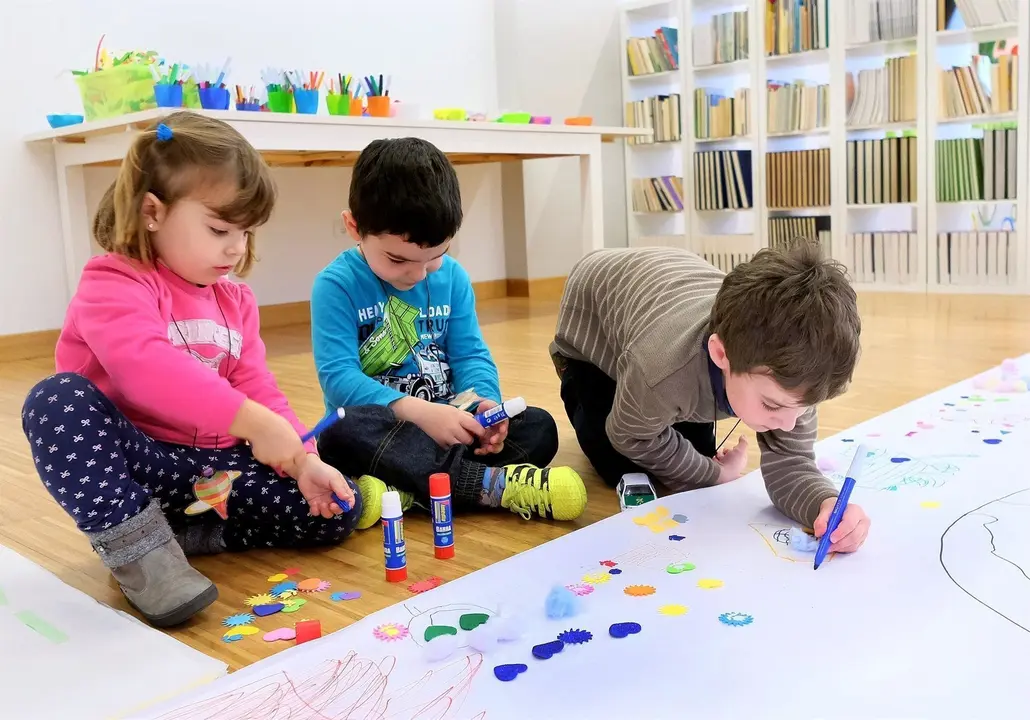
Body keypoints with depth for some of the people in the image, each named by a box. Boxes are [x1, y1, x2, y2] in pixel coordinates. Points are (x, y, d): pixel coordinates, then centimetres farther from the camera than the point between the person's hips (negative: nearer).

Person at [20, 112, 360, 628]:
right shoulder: (114, 284, -13)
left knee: (336, 509, -9)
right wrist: (255, 422, -39)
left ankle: (185, 532, -4)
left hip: (211, 468, 6)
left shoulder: (234, 301, 10)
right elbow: (148, 369, -33)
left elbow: (257, 390, 5)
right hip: (133, 460, -5)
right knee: (58, 399, -34)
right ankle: (137, 547, -25)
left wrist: (303, 459, -12)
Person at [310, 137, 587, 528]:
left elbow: (471, 355, 4)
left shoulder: (452, 277, 5)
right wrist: (417, 411, -30)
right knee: (343, 433, -36)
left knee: (538, 426, -15)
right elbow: (338, 375, -17)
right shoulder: (337, 285, -9)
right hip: (381, 429, -4)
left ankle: (408, 489, -30)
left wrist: (484, 401, -19)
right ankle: (490, 484, -34)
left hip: (446, 421, 5)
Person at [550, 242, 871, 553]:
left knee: (698, 451, 4)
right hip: (592, 328, -4)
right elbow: (633, 437, -24)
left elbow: (789, 464, -28)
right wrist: (716, 474, -14)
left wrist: (825, 505, -50)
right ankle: (577, 392, 21)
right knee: (625, 471, -7)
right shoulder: (658, 370, -48)